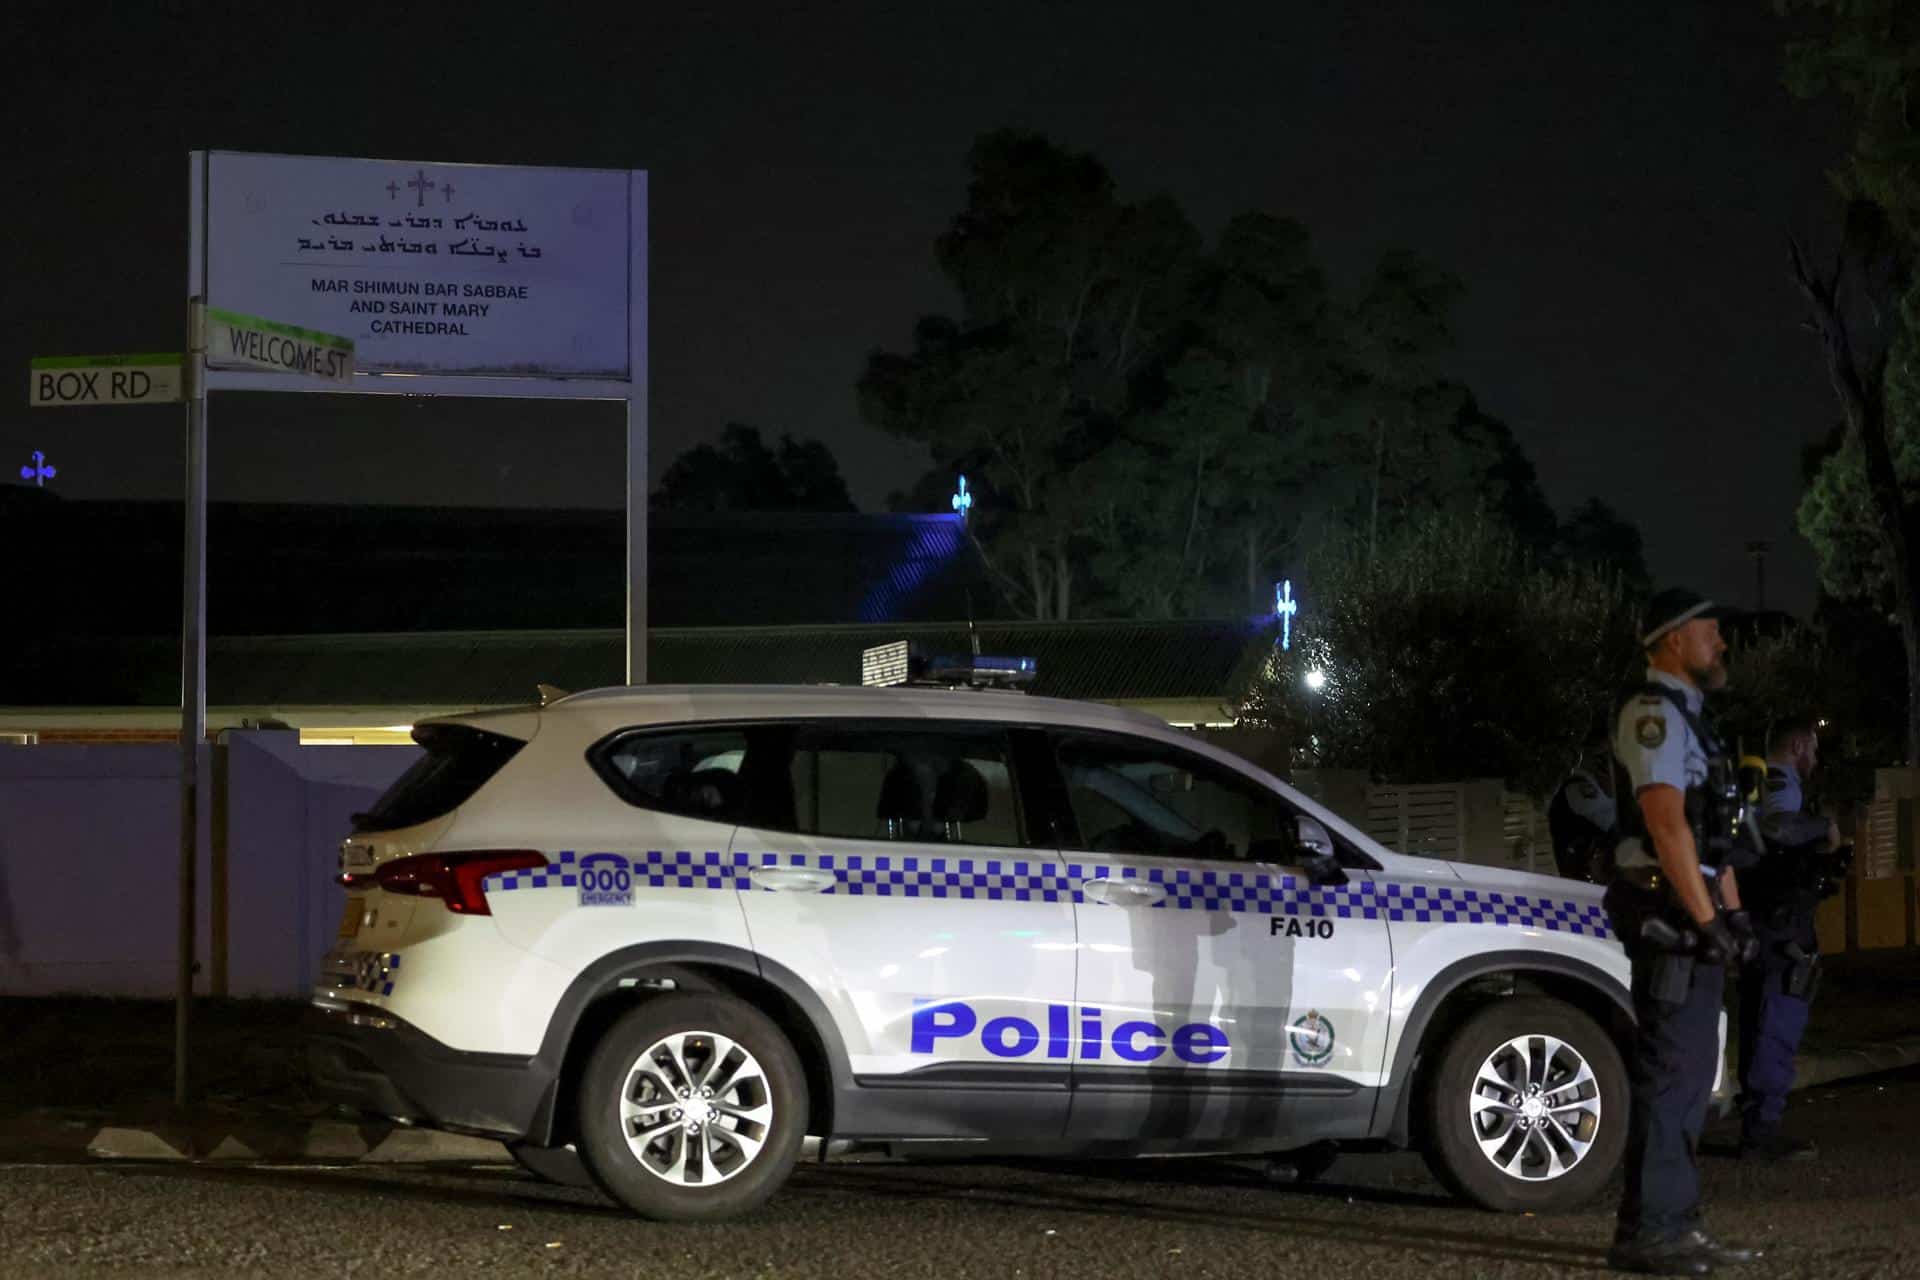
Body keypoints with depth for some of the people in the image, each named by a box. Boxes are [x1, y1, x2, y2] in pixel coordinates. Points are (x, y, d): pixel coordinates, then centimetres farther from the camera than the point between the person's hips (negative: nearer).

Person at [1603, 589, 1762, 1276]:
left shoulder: (1687, 717, 22)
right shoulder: (1654, 713, -11)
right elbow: (1666, 822, -20)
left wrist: (1733, 911, 17)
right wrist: (1706, 917, -22)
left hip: (1697, 913, 11)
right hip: (1668, 910, -11)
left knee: (1690, 1070, 13)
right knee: (1670, 1070, -12)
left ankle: (1675, 1223, 18)